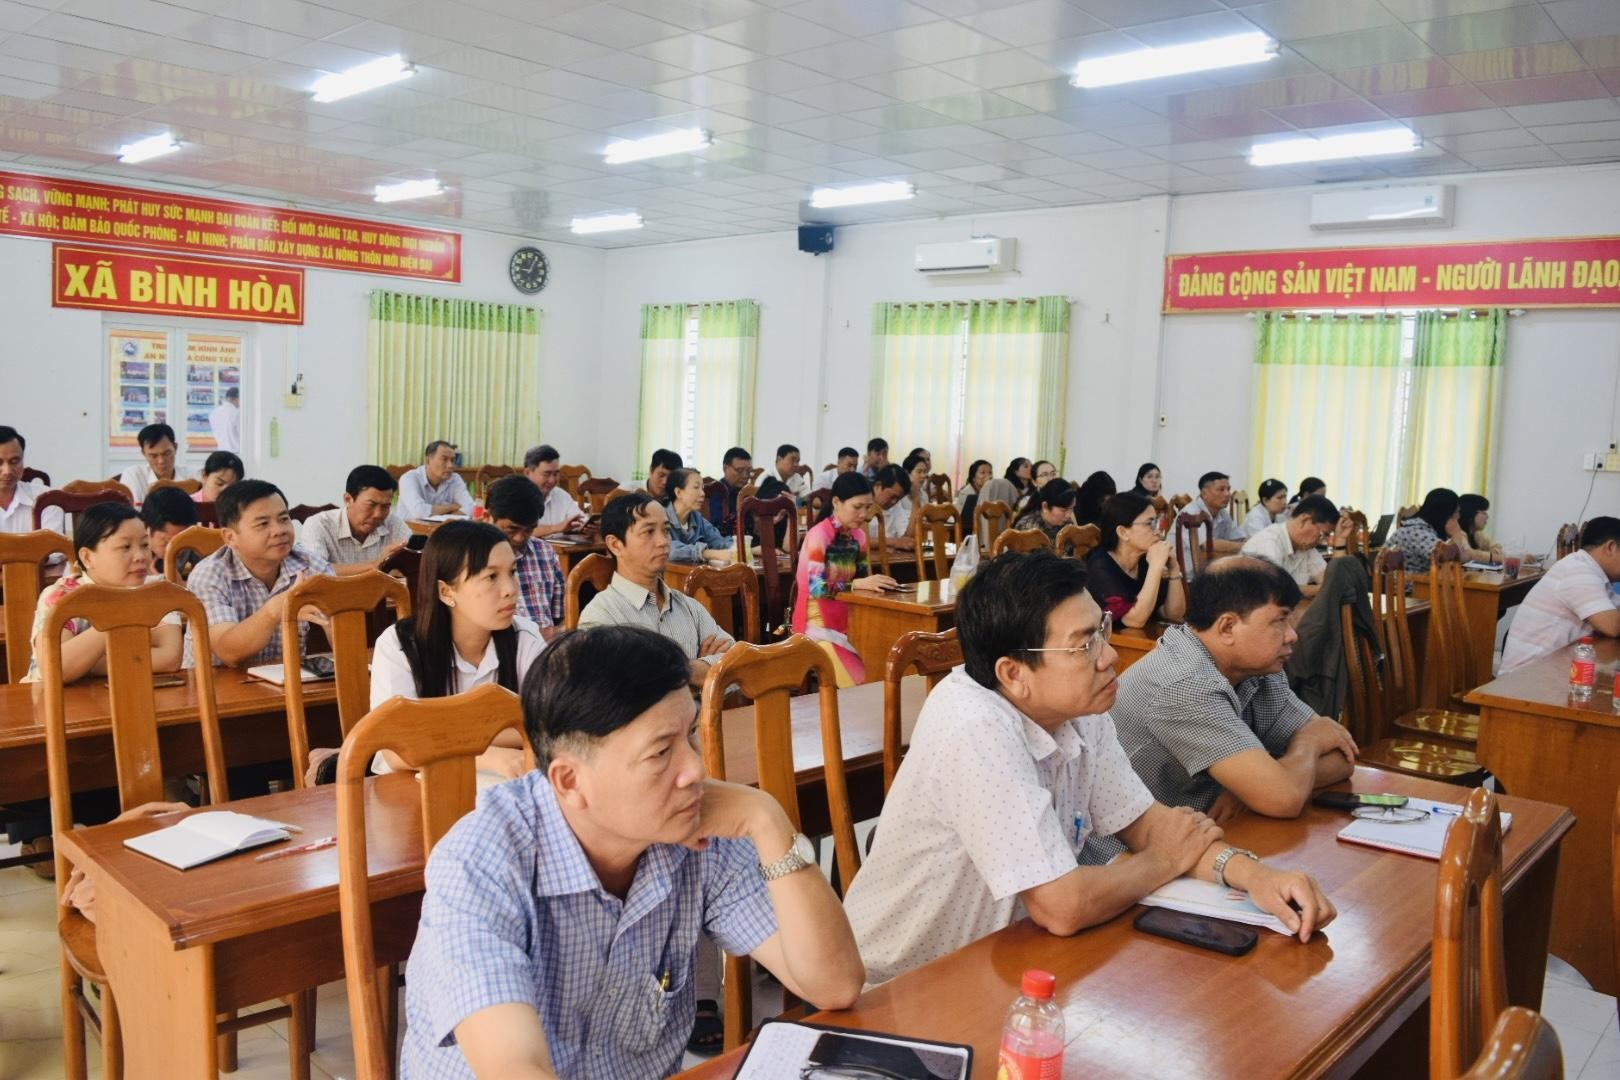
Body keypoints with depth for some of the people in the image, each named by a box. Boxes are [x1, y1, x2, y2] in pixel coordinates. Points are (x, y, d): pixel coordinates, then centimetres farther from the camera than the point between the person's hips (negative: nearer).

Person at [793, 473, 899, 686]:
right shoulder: (818, 535, -15)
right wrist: (858, 584, -32)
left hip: (847, 617, 7)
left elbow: (863, 577, 9)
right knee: (857, 682, -21)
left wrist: (875, 584, -14)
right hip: (819, 622, -7)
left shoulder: (858, 535, 8)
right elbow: (816, 587, -23)